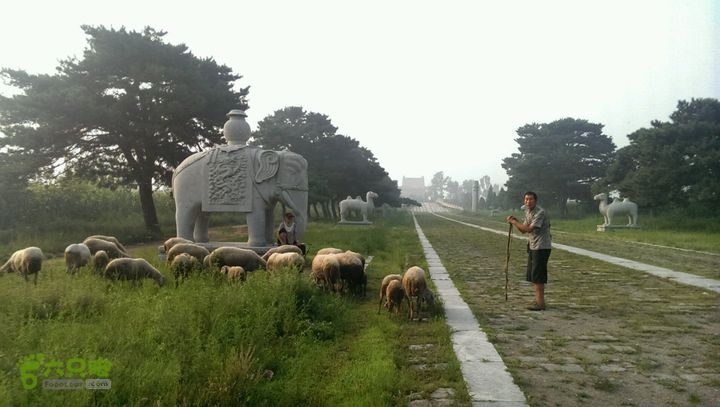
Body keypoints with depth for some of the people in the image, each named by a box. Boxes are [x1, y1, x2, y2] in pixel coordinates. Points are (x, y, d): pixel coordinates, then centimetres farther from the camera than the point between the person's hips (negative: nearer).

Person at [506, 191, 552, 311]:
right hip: (532, 246, 9)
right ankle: (538, 300, 23)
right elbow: (523, 230, 13)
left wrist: (514, 222, -16)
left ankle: (540, 303, -2)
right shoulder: (527, 212, 11)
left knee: (537, 275, -8)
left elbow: (529, 229, -25)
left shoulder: (540, 213, -18)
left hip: (542, 247, -9)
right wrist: (515, 221, -3)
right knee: (532, 275, 13)